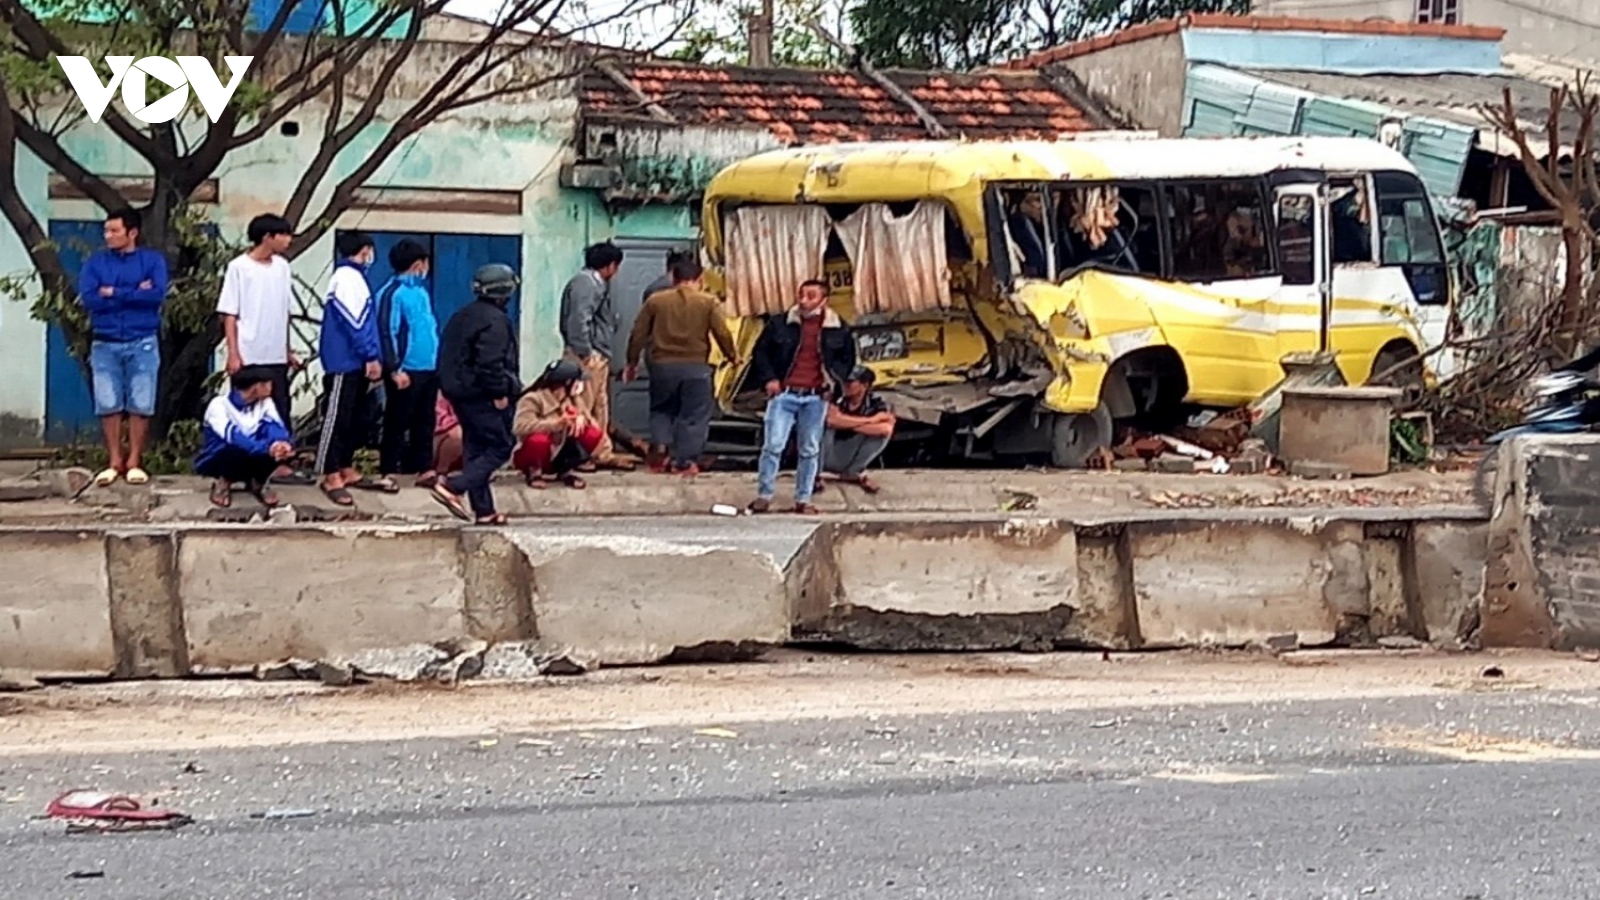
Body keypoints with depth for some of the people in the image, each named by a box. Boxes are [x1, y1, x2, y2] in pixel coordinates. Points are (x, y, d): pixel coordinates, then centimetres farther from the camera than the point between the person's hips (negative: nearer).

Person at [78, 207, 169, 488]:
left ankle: (135, 462, 8)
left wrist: (114, 293, -12)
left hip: (142, 343, -1)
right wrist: (135, 294, -10)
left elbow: (157, 295, -15)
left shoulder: (153, 260, 1)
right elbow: (89, 299, -10)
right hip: (105, 344, 1)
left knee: (140, 405, 0)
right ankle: (114, 461, 10)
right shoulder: (95, 263, 5)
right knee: (108, 405, 2)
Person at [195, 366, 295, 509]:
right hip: (214, 461, -4)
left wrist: (284, 443, -44)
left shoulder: (265, 402, -4)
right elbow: (234, 436, -36)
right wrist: (266, 448, -50)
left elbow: (275, 427, -19)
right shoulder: (219, 404, -22)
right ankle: (223, 483, -7)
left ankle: (257, 483, 3)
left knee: (278, 449, -25)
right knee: (236, 450, -39)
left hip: (249, 461, 4)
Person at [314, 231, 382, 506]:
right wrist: (372, 356, -17)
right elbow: (354, 321, -18)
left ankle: (346, 470, 21)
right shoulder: (347, 277, -13)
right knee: (337, 418, -8)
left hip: (356, 363, 10)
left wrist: (372, 356, 15)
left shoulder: (354, 277, 17)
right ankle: (331, 478, -9)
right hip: (345, 362, -10)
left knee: (353, 420, 14)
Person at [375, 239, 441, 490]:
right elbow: (387, 333, -16)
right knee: (397, 423, -2)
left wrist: (439, 361, 18)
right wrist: (395, 369, -20)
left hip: (429, 368, 8)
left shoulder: (421, 290, 14)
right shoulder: (392, 293, -12)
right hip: (406, 371, -8)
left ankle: (425, 469, 19)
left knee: (424, 422, 13)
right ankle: (387, 473, 2)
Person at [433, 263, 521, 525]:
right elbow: (490, 363, -23)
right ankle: (454, 487, -16)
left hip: (459, 392, 10)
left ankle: (484, 510, 14)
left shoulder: (463, 316, 14)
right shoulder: (494, 320, -15)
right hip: (482, 395, -10)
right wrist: (500, 392, -16)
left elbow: (449, 356, 18)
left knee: (474, 448, 12)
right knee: (500, 447, -3)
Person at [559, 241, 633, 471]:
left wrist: (602, 353, 12)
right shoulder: (585, 283, -12)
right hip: (587, 355, -11)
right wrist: (584, 352, -22)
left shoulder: (598, 284, 19)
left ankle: (604, 453, 18)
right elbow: (579, 320, -22)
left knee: (601, 408, 13)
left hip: (599, 355, 11)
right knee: (583, 408, -7)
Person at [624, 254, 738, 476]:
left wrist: (632, 362, 16)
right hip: (695, 366, -2)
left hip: (663, 366, 2)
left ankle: (659, 448, 0)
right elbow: (722, 333, -4)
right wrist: (733, 355, 13)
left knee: (661, 410, 19)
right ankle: (684, 461, 3)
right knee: (693, 415, 7)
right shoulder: (708, 302, 0)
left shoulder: (655, 300, 4)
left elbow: (638, 334, 6)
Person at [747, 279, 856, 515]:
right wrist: (769, 378, -4)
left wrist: (834, 379, 2)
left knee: (809, 451, 6)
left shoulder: (838, 329, 4)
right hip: (784, 394, -1)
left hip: (816, 398, 1)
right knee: (772, 445, -7)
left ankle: (803, 500, 13)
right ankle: (764, 495, 3)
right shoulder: (779, 324, 0)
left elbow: (847, 358, 17)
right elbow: (760, 352, 8)